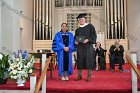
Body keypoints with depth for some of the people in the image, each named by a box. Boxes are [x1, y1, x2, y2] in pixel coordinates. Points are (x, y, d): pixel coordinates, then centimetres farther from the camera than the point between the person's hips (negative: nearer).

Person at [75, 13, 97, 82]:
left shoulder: (90, 26, 5)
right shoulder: (77, 29, 16)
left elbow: (94, 35, -2)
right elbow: (75, 37, 18)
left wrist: (88, 40, -16)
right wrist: (75, 41, -4)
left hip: (88, 46, -3)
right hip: (80, 47, 4)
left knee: (88, 60, -4)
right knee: (80, 60, 3)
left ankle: (89, 76, 2)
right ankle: (79, 75, 11)